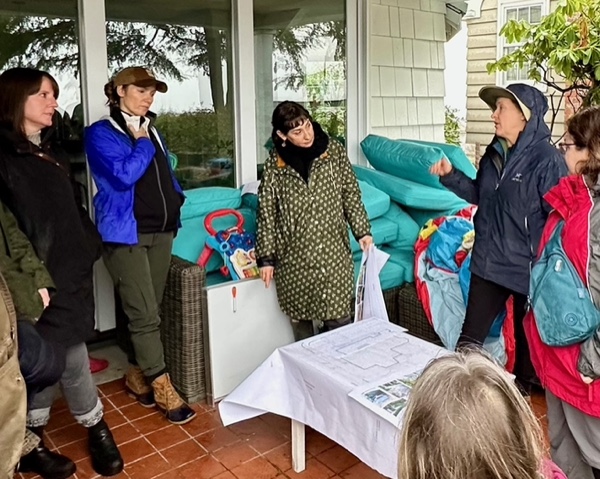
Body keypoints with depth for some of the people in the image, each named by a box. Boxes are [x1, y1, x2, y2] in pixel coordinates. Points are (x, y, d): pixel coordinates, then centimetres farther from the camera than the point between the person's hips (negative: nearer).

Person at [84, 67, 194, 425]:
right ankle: (163, 388, 5)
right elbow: (123, 175, -19)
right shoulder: (101, 134, -5)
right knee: (145, 316, -6)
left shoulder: (152, 130, 15)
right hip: (126, 234, -7)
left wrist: (176, 200, 11)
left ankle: (137, 375, 27)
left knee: (148, 312, 12)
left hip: (161, 231, 7)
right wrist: (141, 142, -8)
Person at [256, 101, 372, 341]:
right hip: (294, 257, 1)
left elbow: (351, 194, 5)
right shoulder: (275, 164, -1)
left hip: (333, 253, 0)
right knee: (300, 320, 11)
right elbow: (267, 213, 1)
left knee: (338, 317, 2)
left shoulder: (334, 151, 0)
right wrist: (266, 257, -2)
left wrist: (363, 231, -4)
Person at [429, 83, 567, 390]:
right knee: (469, 336, 13)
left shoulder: (547, 159, -17)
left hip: (528, 268, -6)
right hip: (488, 263, 6)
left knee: (527, 337, 17)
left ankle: (523, 391, 39)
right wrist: (451, 176, 1)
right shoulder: (494, 154, 5)